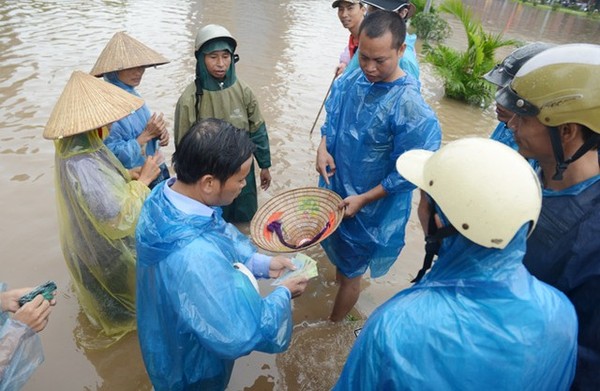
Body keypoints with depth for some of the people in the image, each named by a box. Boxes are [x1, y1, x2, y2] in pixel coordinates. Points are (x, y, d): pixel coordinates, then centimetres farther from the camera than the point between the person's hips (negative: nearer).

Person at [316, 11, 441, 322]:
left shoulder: (411, 108, -27)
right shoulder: (349, 81, -7)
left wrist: (363, 199, -21)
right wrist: (322, 148, -10)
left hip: (371, 209, -5)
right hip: (334, 192, 6)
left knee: (350, 272, 16)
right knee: (339, 259, 29)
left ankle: (333, 326, 40)